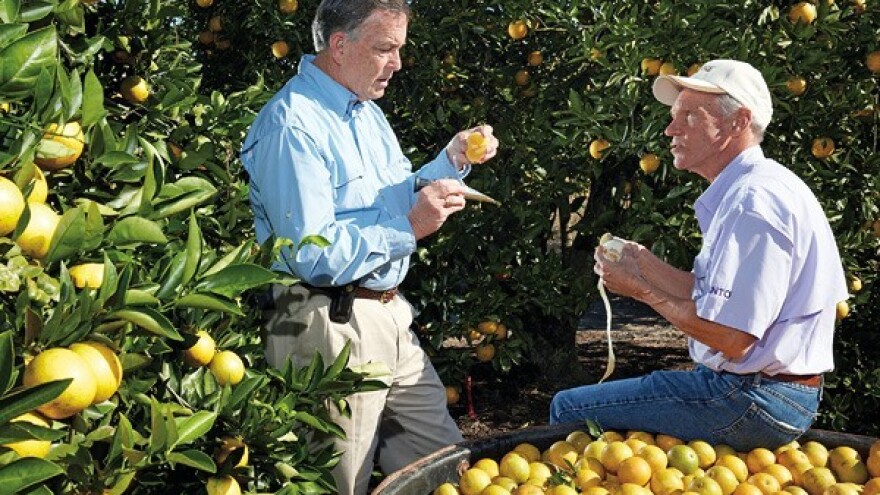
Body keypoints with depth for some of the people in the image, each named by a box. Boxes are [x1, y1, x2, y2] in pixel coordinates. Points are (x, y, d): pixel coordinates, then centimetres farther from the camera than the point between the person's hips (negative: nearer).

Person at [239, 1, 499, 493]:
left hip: (389, 316, 9)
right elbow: (310, 255, -25)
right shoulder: (292, 125, -18)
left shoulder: (367, 112, 14)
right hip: (330, 327, -9)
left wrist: (452, 161, 6)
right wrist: (409, 228, -23)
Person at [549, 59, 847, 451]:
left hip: (752, 403, -11)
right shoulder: (742, 191, 14)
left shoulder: (754, 201, -21)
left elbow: (730, 338, -25)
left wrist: (642, 290, -13)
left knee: (569, 408, -9)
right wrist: (643, 262, 4)